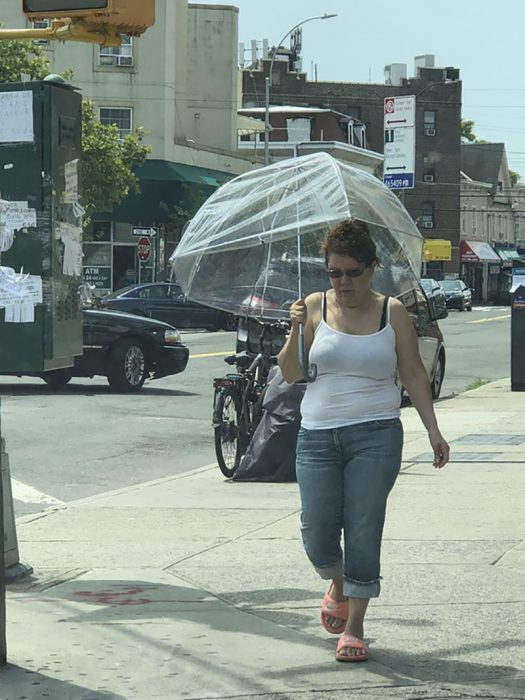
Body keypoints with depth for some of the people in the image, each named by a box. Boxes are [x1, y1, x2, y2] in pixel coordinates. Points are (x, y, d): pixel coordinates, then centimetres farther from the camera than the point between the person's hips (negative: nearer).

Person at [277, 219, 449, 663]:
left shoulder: (392, 313, 3)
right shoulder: (315, 307, 4)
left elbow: (414, 376, 8)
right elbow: (291, 374, 2)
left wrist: (433, 430, 1)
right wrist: (296, 332, -15)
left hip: (375, 436, -1)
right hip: (318, 438, 2)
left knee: (363, 534, -5)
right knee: (317, 537, 1)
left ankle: (354, 629, 4)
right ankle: (338, 588, 34)